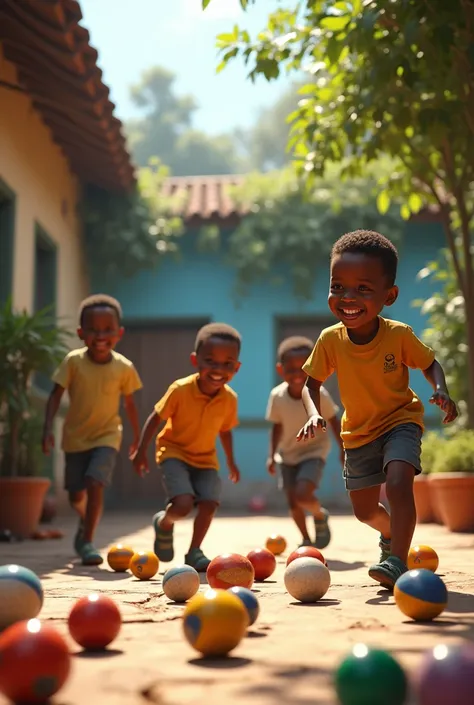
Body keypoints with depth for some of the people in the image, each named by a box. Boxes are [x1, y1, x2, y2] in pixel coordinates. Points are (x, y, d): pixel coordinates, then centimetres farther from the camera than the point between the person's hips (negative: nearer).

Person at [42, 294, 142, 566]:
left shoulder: (124, 367, -11)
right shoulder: (73, 361, -13)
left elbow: (129, 404, 2)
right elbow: (56, 395, -9)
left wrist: (137, 437, 10)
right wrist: (48, 428, -19)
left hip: (107, 436, -1)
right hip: (75, 437, 2)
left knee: (94, 484, -21)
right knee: (76, 494, 12)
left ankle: (87, 540, -7)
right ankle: (86, 521, 46)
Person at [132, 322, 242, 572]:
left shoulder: (229, 399, -10)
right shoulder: (180, 390, -23)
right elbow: (155, 418, -11)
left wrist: (231, 462, 17)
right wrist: (141, 451, -10)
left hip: (205, 458, 4)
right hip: (174, 452, -4)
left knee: (209, 503, -13)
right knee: (183, 504, -22)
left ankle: (194, 552, 9)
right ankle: (164, 524, 14)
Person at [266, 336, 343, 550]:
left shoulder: (319, 395, -21)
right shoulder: (277, 396, -15)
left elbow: (334, 422, -7)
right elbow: (277, 427, -1)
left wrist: (344, 450, -3)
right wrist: (272, 455, 0)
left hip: (313, 452, -3)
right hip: (287, 455, 3)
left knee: (303, 495, -21)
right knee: (292, 501, 4)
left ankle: (320, 516, 12)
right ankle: (306, 540, 26)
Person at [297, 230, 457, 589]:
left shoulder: (400, 335, -23)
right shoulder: (331, 340, -19)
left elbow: (430, 364, -6)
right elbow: (312, 383, -5)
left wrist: (442, 391, -27)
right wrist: (314, 414, -24)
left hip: (400, 421, -3)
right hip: (359, 431, 3)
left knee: (398, 483, -31)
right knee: (365, 511, 15)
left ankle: (397, 560, -24)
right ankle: (391, 532, 48)